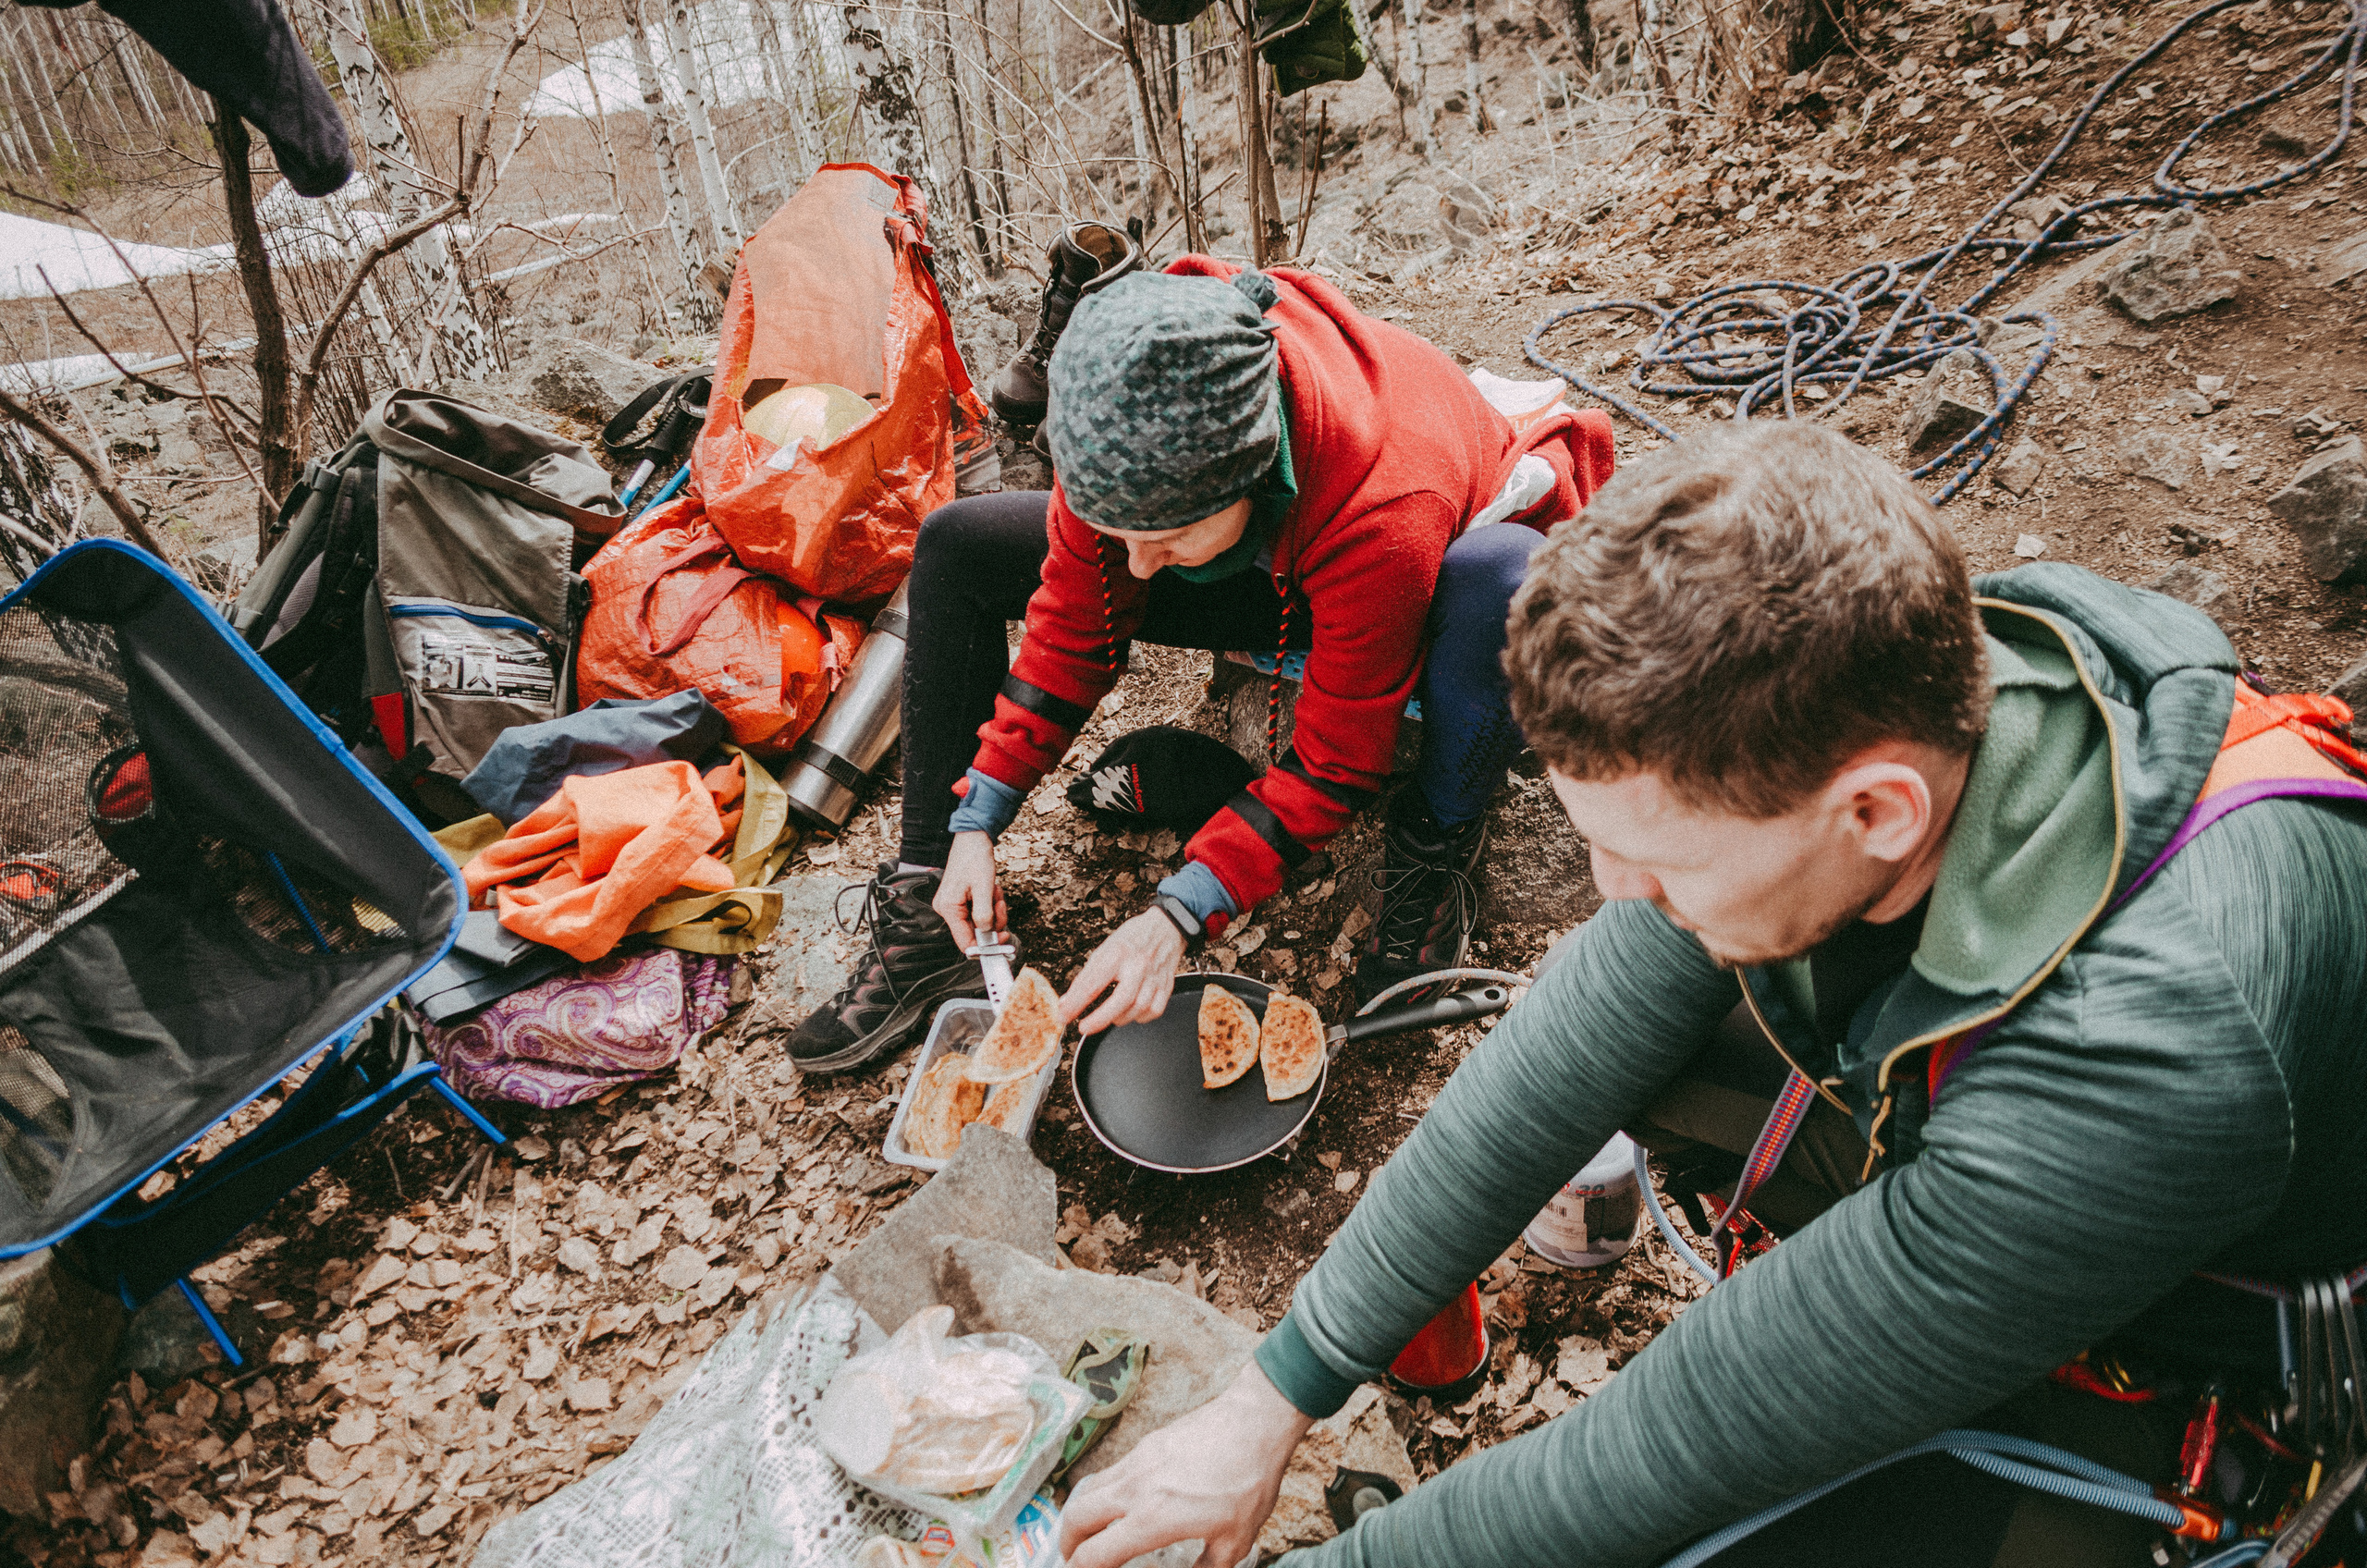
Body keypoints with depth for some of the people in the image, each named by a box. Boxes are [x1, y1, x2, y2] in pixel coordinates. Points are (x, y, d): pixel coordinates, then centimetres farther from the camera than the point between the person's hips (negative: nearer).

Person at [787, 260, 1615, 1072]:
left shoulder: (1385, 514, -42)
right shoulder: (1125, 432, -28)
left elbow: (1333, 764, -30)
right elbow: (1074, 625, -13)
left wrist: (1177, 917, -36)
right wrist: (976, 822, -15)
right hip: (1268, 574, 5)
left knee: (1501, 580, -44)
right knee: (955, 546, -7)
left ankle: (1434, 848, -13)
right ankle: (928, 912, -4)